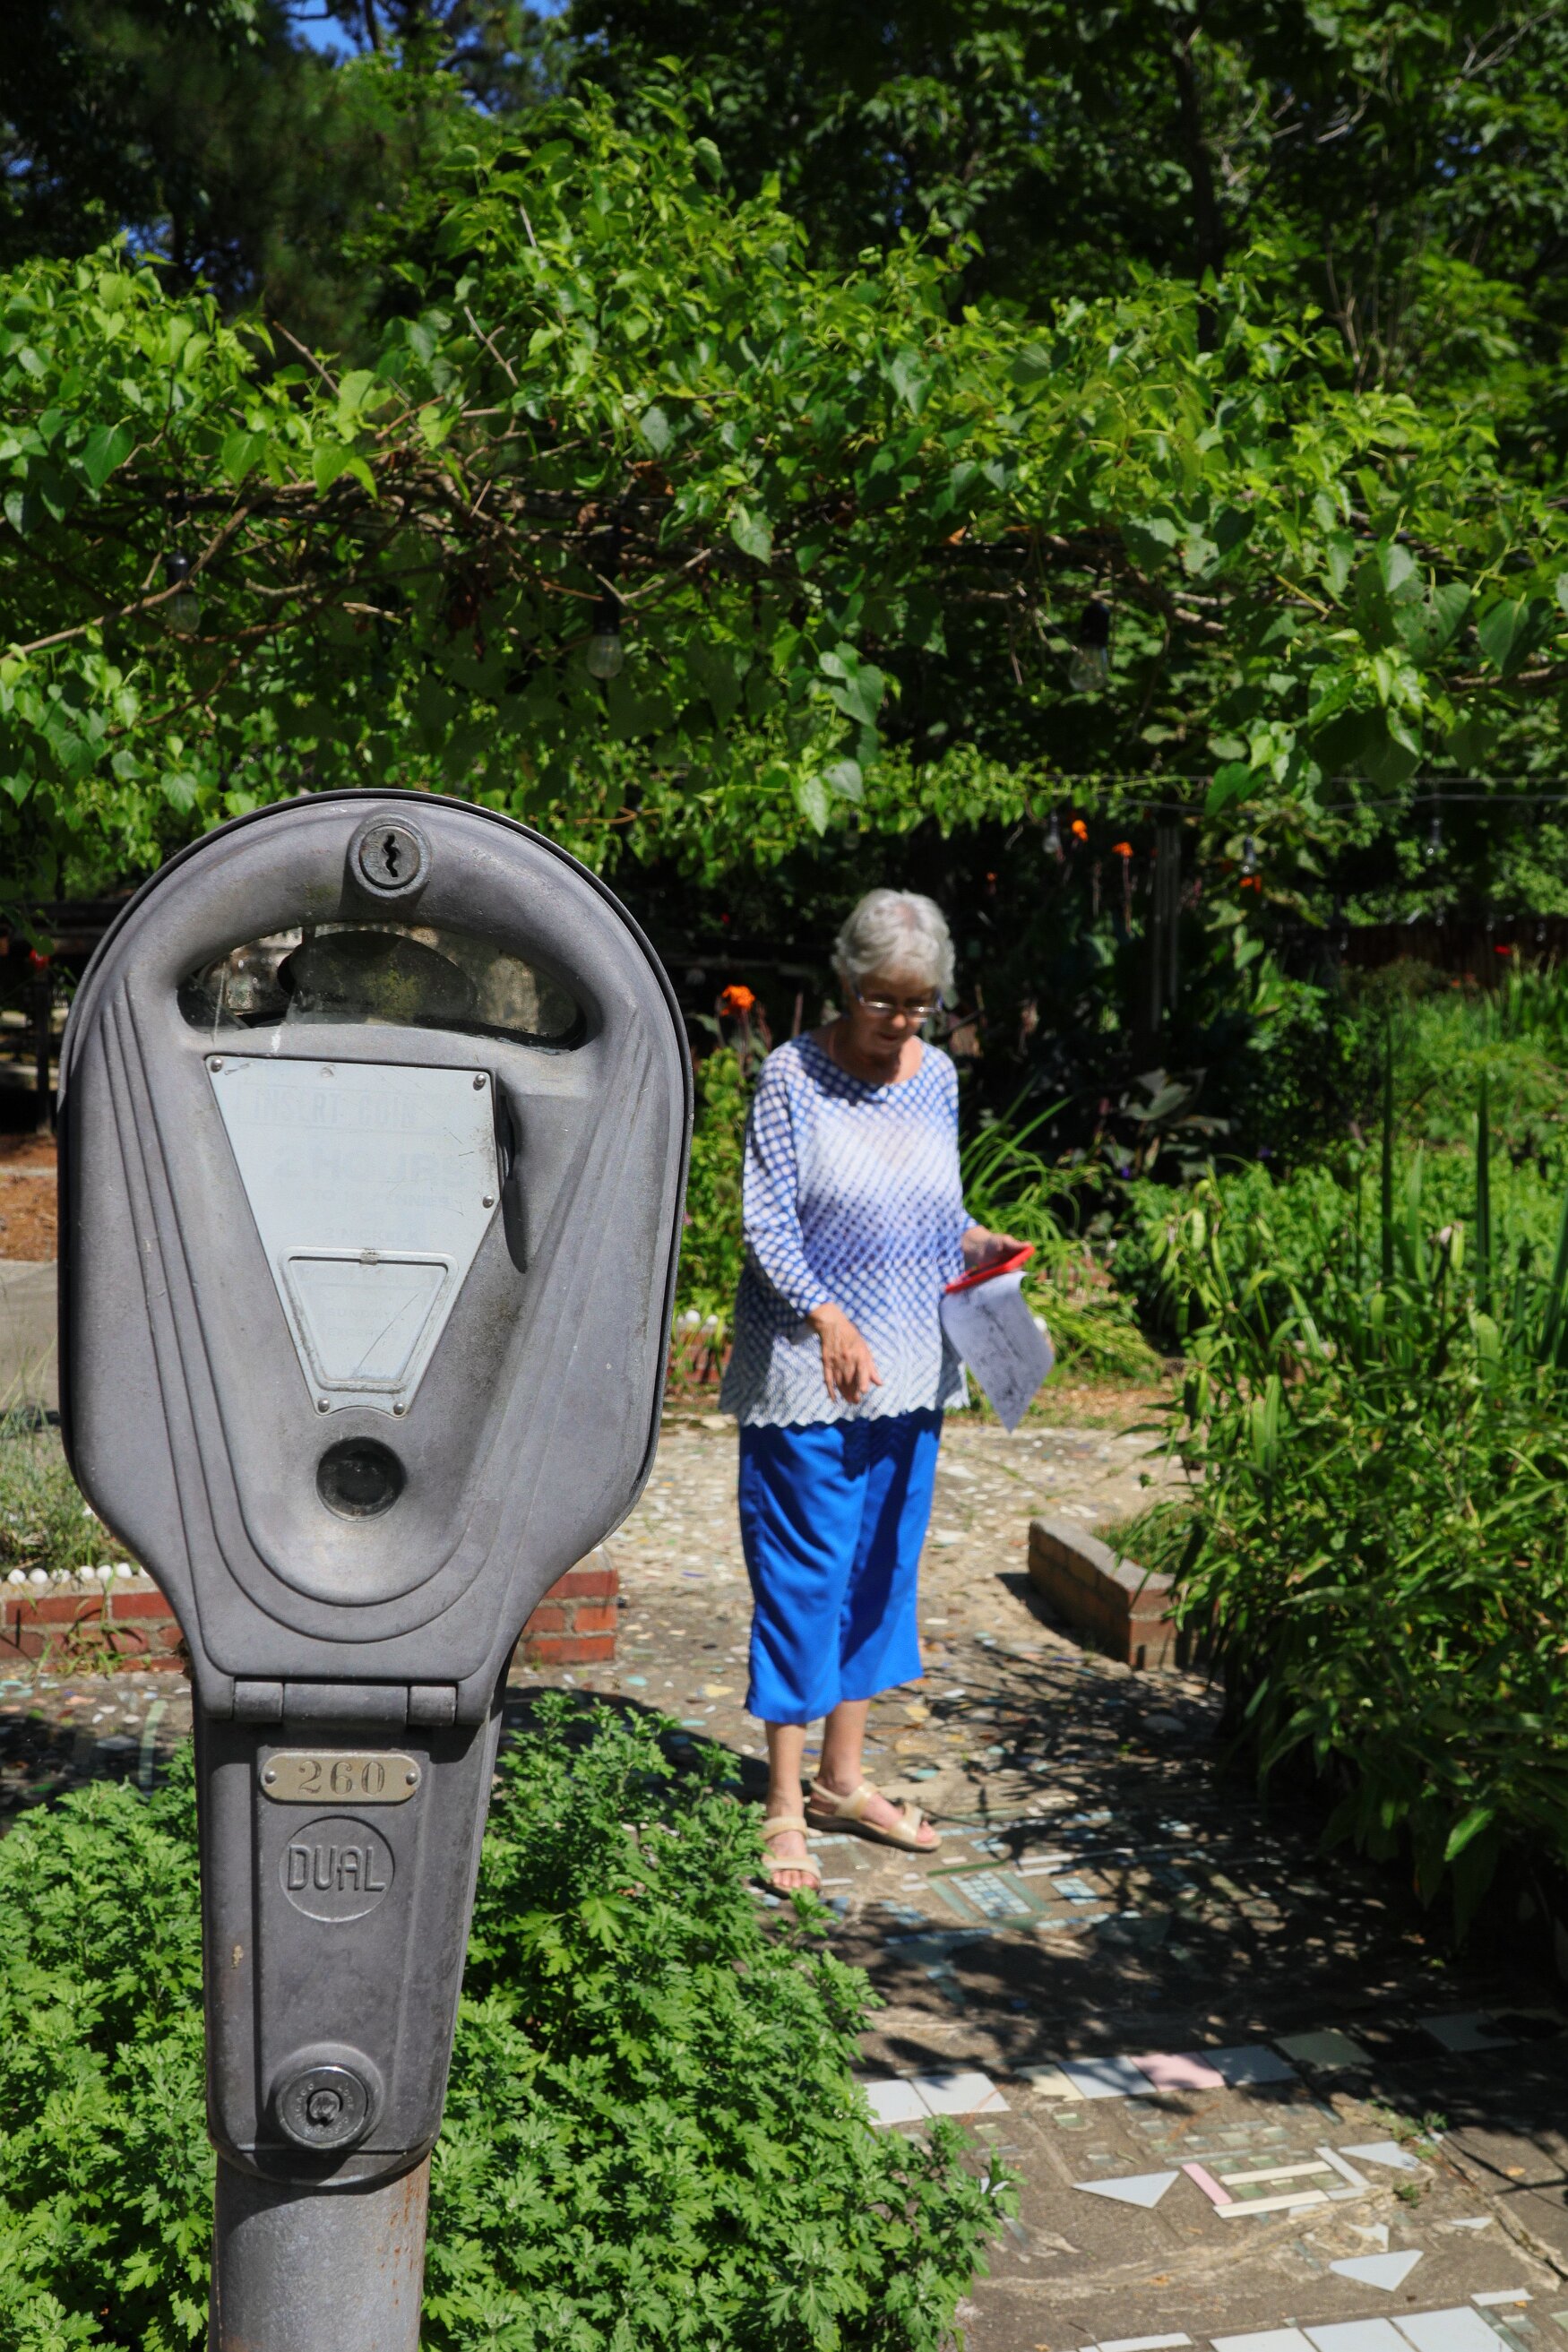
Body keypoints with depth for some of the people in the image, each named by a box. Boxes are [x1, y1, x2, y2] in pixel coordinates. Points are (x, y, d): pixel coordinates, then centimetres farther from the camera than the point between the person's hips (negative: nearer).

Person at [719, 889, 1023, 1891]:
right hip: (809, 1368, -6)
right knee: (805, 1575, -2)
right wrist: (829, 1318, -25)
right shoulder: (793, 1076, -9)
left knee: (885, 1566, 13)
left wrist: (975, 1240, -4)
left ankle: (845, 1779, 28)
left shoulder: (936, 1076, 7)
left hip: (911, 1372, 6)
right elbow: (766, 1221, -13)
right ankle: (786, 1808, 9)